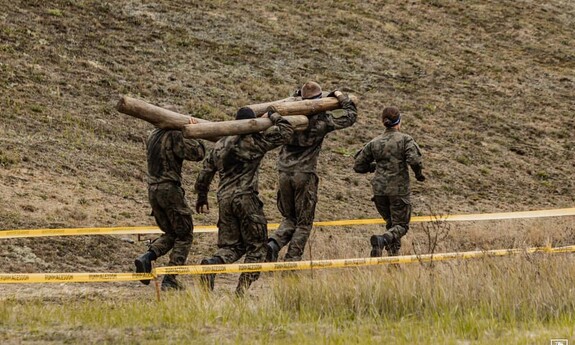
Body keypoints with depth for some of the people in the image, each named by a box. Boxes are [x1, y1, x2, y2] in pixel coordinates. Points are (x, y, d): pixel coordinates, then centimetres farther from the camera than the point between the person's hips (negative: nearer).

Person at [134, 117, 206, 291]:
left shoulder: (153, 136, 13)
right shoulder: (174, 136, -12)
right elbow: (197, 153, -15)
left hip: (153, 190, 8)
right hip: (170, 188, -8)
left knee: (170, 233, 19)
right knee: (184, 236, 4)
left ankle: (147, 257, -7)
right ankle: (169, 280, -3)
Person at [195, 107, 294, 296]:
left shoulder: (220, 145, 14)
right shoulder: (255, 141, -4)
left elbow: (205, 173, 19)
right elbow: (286, 131, -3)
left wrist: (202, 197, 31)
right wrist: (272, 117, 14)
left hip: (224, 199, 6)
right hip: (246, 198, -5)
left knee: (231, 245, 13)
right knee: (257, 247, 4)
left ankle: (211, 264, -19)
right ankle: (242, 291, -8)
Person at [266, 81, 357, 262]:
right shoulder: (323, 119, -3)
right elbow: (350, 117, 6)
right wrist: (343, 99, 20)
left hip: (284, 173, 4)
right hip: (305, 175, -4)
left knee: (289, 218, 17)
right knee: (304, 222, 7)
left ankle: (274, 243, -9)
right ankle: (292, 259, 0)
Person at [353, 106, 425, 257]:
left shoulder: (374, 143, 6)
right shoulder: (405, 140, -6)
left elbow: (358, 166, 9)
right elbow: (414, 160, -21)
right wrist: (419, 174, -2)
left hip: (379, 188, 4)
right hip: (399, 189, -4)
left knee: (391, 223, 20)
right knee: (401, 225, 2)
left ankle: (393, 255, 12)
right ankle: (382, 239, -27)